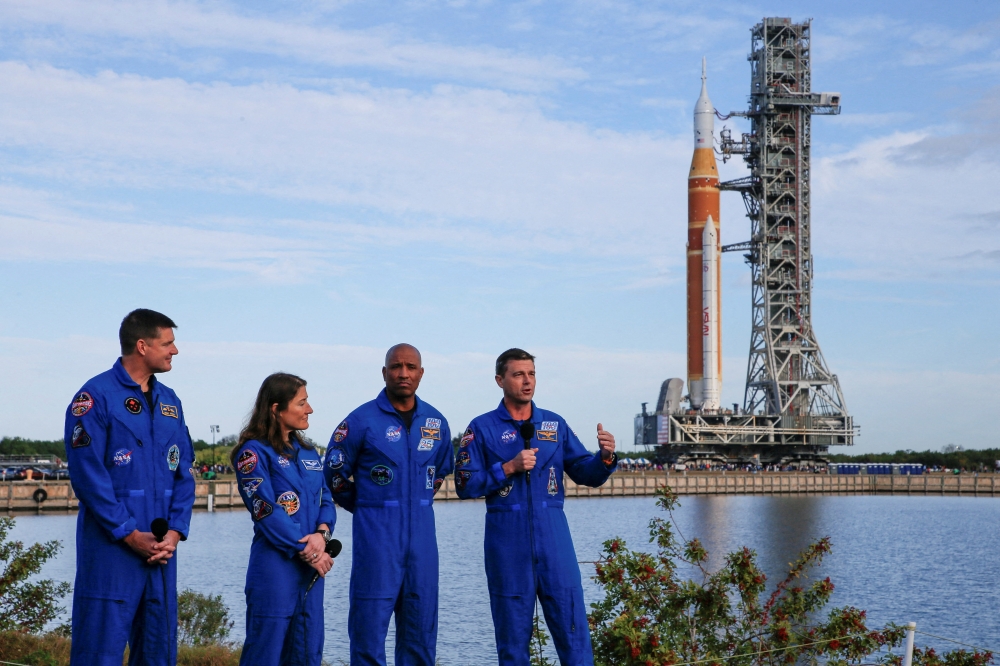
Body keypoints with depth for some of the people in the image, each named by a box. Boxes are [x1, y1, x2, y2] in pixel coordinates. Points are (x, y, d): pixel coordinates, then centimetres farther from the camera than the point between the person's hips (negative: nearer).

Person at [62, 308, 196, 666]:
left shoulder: (170, 402, 13)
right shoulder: (96, 396, -7)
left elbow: (183, 474, 12)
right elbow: (88, 476, -13)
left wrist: (174, 532, -3)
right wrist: (131, 535, -14)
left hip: (161, 550, 7)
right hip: (112, 549, -6)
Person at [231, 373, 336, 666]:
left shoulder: (308, 452, 14)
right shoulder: (254, 452, -7)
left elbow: (326, 500, 10)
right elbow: (266, 512, -14)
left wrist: (322, 534, -11)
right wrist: (306, 551, -14)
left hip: (311, 567, 7)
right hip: (275, 567, -7)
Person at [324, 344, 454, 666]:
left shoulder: (436, 422, 8)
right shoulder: (362, 420, -6)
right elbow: (334, 473, 2)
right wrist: (366, 509, 8)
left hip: (422, 533, 4)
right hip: (376, 533, -4)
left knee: (422, 618, 8)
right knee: (370, 617, -4)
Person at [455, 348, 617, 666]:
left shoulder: (555, 424, 10)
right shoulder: (482, 428, 2)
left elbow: (585, 474, 6)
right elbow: (465, 484, -5)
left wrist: (605, 457, -14)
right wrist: (509, 467, -13)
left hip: (553, 536, 2)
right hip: (507, 540, -2)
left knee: (573, 628, -1)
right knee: (513, 633, 7)